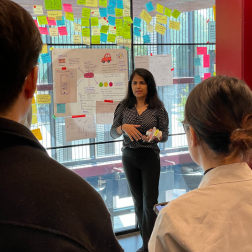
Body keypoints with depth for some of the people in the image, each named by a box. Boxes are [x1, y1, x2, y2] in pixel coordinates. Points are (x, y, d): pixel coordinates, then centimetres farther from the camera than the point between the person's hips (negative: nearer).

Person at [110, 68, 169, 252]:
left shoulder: (158, 109, -5)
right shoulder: (123, 107, 2)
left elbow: (165, 135, -1)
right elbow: (113, 133, 0)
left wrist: (155, 136, -24)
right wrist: (124, 127, -21)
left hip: (150, 157, -3)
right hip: (129, 157, 3)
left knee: (149, 202, -4)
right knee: (138, 201, 11)